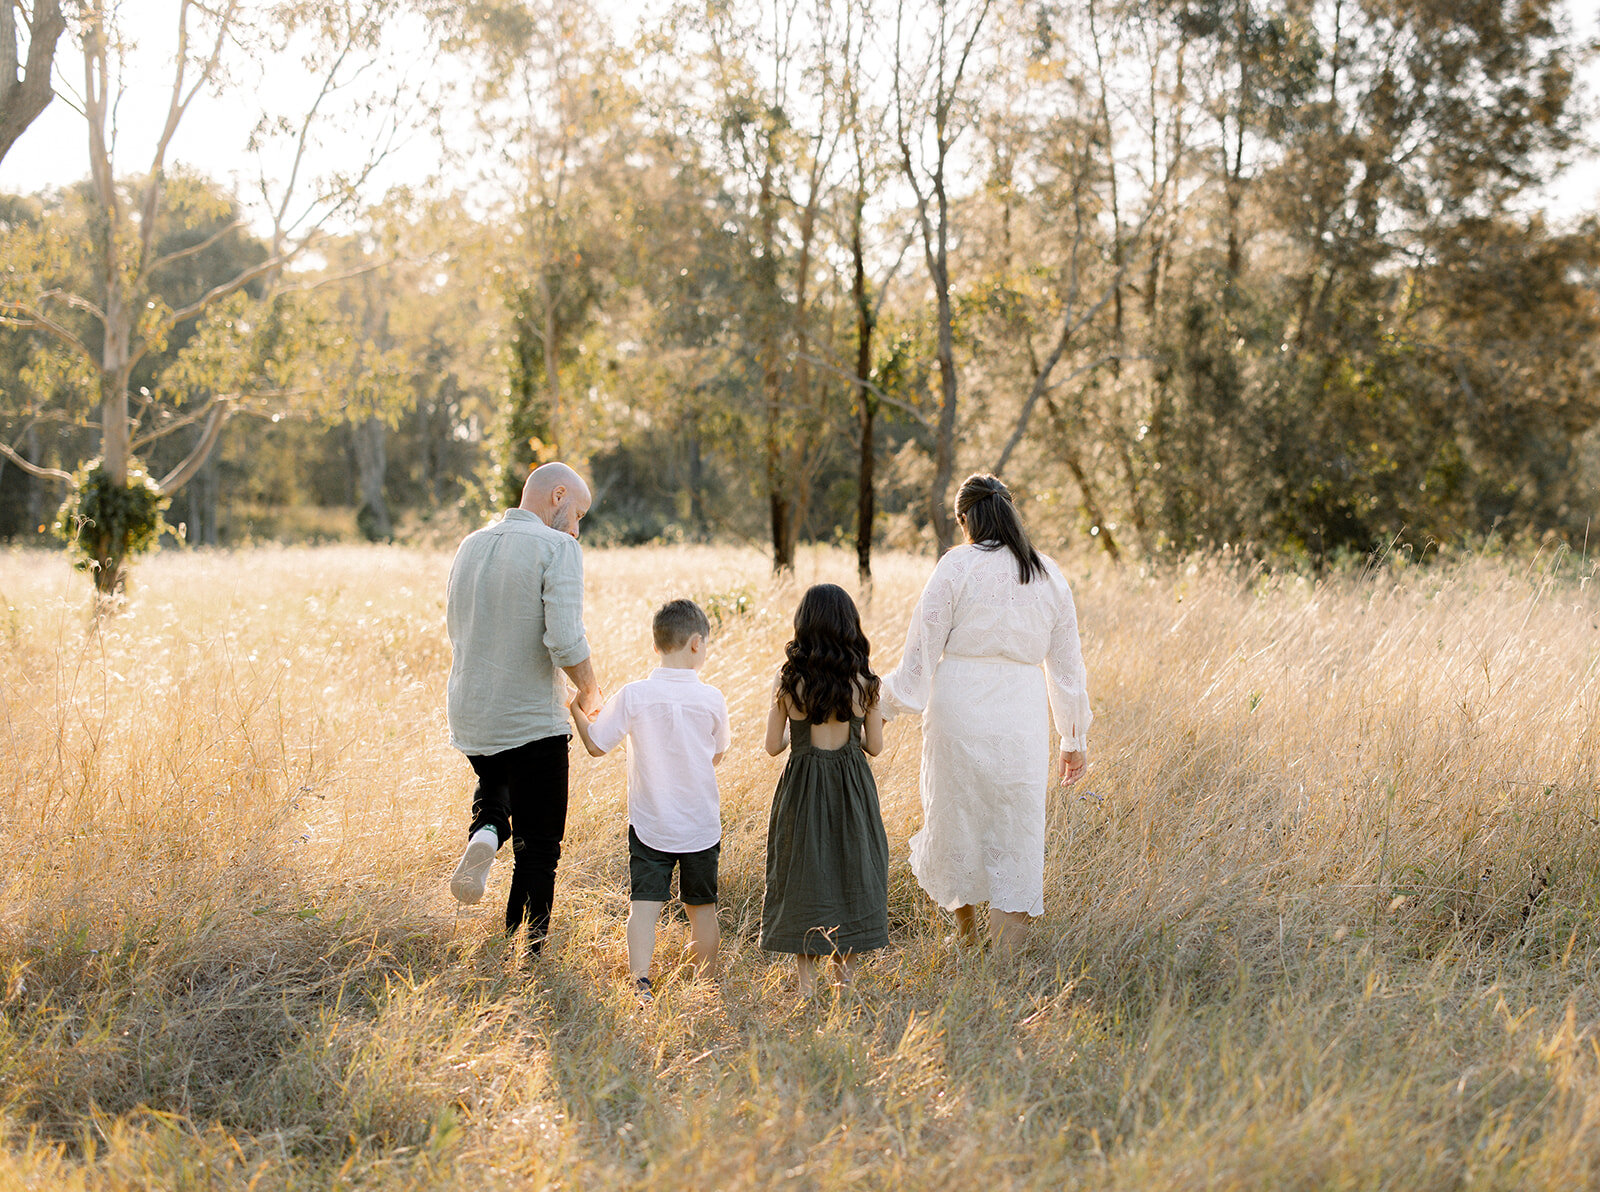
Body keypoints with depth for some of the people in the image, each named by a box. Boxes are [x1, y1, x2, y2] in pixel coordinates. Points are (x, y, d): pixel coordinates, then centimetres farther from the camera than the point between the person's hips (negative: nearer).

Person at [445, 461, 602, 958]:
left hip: (468, 717, 6)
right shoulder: (557, 549, -13)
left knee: (496, 782, 35)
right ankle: (529, 958, 6)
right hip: (531, 721, -6)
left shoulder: (470, 546, 8)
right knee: (537, 847, 7)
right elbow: (566, 642, -23)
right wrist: (590, 694, -6)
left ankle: (486, 831, 5)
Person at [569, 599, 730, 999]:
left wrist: (575, 709, 11)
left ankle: (640, 980, -15)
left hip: (649, 825, -1)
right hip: (701, 826, 1)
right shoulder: (712, 699, -8)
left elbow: (596, 744, -5)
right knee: (701, 906, 14)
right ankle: (707, 983, 23)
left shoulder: (633, 696, -12)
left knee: (644, 903, -1)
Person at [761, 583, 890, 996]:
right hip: (851, 789, 1)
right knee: (851, 870, 15)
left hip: (801, 788, 0)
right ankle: (845, 970, 20)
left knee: (802, 876, 10)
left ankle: (806, 979, 12)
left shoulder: (788, 680, -10)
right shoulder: (862, 682, -8)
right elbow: (874, 745, -1)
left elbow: (773, 745, -4)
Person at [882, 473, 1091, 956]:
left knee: (955, 813, 17)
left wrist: (886, 698, 7)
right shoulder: (1050, 578, 8)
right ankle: (1005, 951, 4)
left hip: (959, 705, -2)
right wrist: (1075, 739, 18)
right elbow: (1067, 665, 12)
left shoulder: (957, 566, -3)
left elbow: (924, 645, -5)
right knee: (1016, 831, 7)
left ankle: (965, 931, 33)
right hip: (1022, 714, 2)